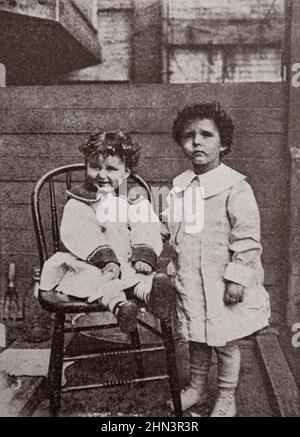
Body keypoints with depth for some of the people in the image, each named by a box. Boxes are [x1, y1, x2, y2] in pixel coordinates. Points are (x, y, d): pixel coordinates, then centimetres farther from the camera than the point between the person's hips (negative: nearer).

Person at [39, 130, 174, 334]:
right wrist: (105, 258, -22)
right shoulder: (77, 204, 8)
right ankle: (118, 303, -57)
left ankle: (150, 291, -60)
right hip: (89, 265, -1)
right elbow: (80, 235, -8)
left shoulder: (136, 203, 16)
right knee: (94, 278, -34)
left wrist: (144, 257, -19)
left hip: (129, 265, 1)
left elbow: (148, 231, 1)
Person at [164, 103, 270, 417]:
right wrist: (174, 269, 14)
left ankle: (227, 398, 32)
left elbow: (247, 238, -14)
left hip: (222, 283, -5)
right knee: (196, 338, 19)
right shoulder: (179, 186, 6)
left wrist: (237, 279, -16)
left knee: (225, 342, 11)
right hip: (189, 282, 5)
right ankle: (196, 388, 40)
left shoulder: (235, 187, -13)